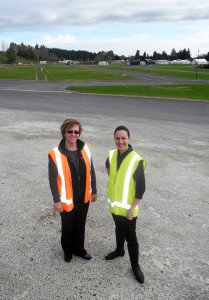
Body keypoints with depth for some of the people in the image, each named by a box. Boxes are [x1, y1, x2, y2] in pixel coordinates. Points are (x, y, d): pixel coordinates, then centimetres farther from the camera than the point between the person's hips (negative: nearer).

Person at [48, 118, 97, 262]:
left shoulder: (85, 149, -5)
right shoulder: (56, 154, -17)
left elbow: (91, 171, 5)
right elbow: (52, 179, -12)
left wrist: (94, 191, 8)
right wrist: (57, 201, -11)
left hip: (84, 197, 4)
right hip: (67, 200, -3)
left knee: (80, 225, 21)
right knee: (68, 226, 17)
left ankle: (79, 248, 44)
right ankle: (68, 250, 43)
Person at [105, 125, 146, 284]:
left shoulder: (137, 160, -22)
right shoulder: (112, 155, -5)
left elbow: (141, 188, -17)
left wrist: (132, 208, -17)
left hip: (128, 208, -5)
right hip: (114, 205, 5)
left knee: (131, 238, 7)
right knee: (119, 229, 27)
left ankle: (135, 265, 29)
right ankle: (119, 250, 51)